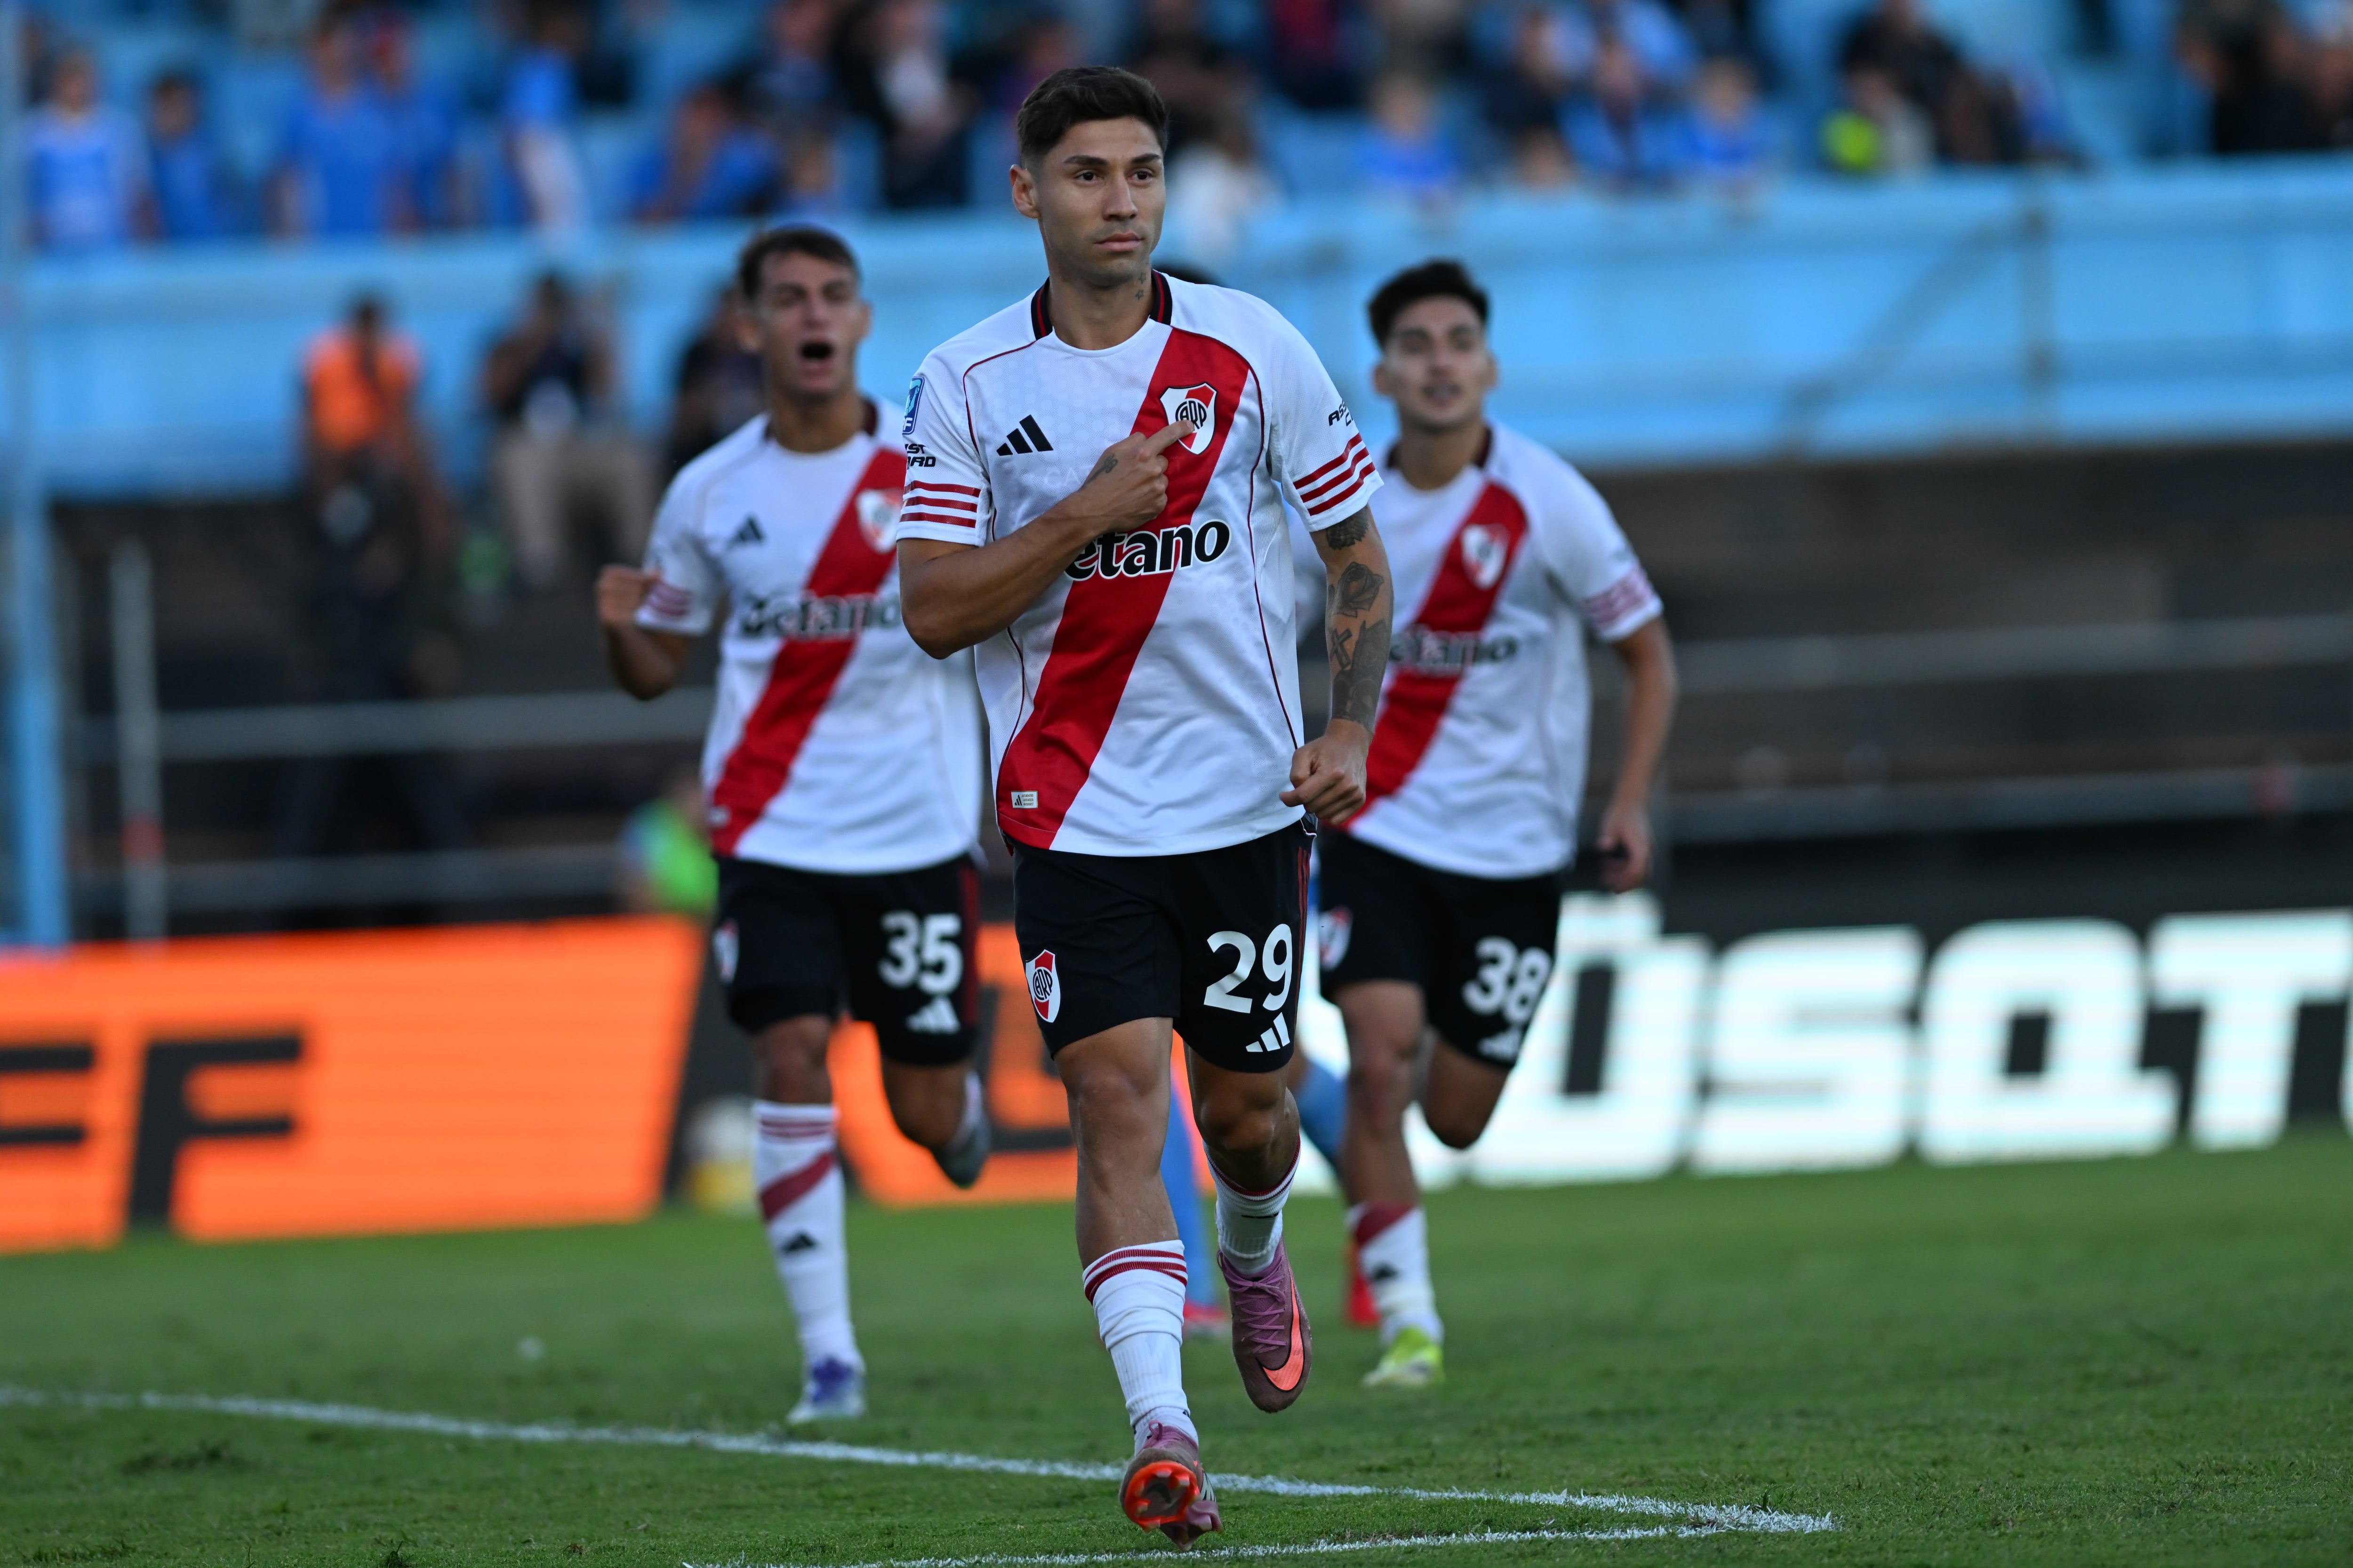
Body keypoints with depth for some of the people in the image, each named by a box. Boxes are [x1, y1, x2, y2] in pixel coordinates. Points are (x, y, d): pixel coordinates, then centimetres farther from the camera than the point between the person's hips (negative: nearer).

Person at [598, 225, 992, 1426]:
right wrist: (622, 629, -10)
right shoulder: (710, 494, 3)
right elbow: (657, 669, 12)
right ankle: (829, 1357, -11)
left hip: (918, 830, 0)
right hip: (773, 828, 0)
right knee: (789, 1056, -16)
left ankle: (961, 1109, 44)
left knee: (927, 1109, 3)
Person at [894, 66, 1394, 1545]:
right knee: (1118, 1094, -15)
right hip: (1074, 809, -1)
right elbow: (933, 610, -6)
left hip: (1246, 799, 1)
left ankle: (1256, 1252, 47)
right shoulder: (968, 384, -1)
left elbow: (1360, 553, 7)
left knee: (1244, 1104, 11)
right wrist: (1087, 515, -18)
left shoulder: (1254, 350, -1)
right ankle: (1163, 1429, -21)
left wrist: (1352, 730, -6)